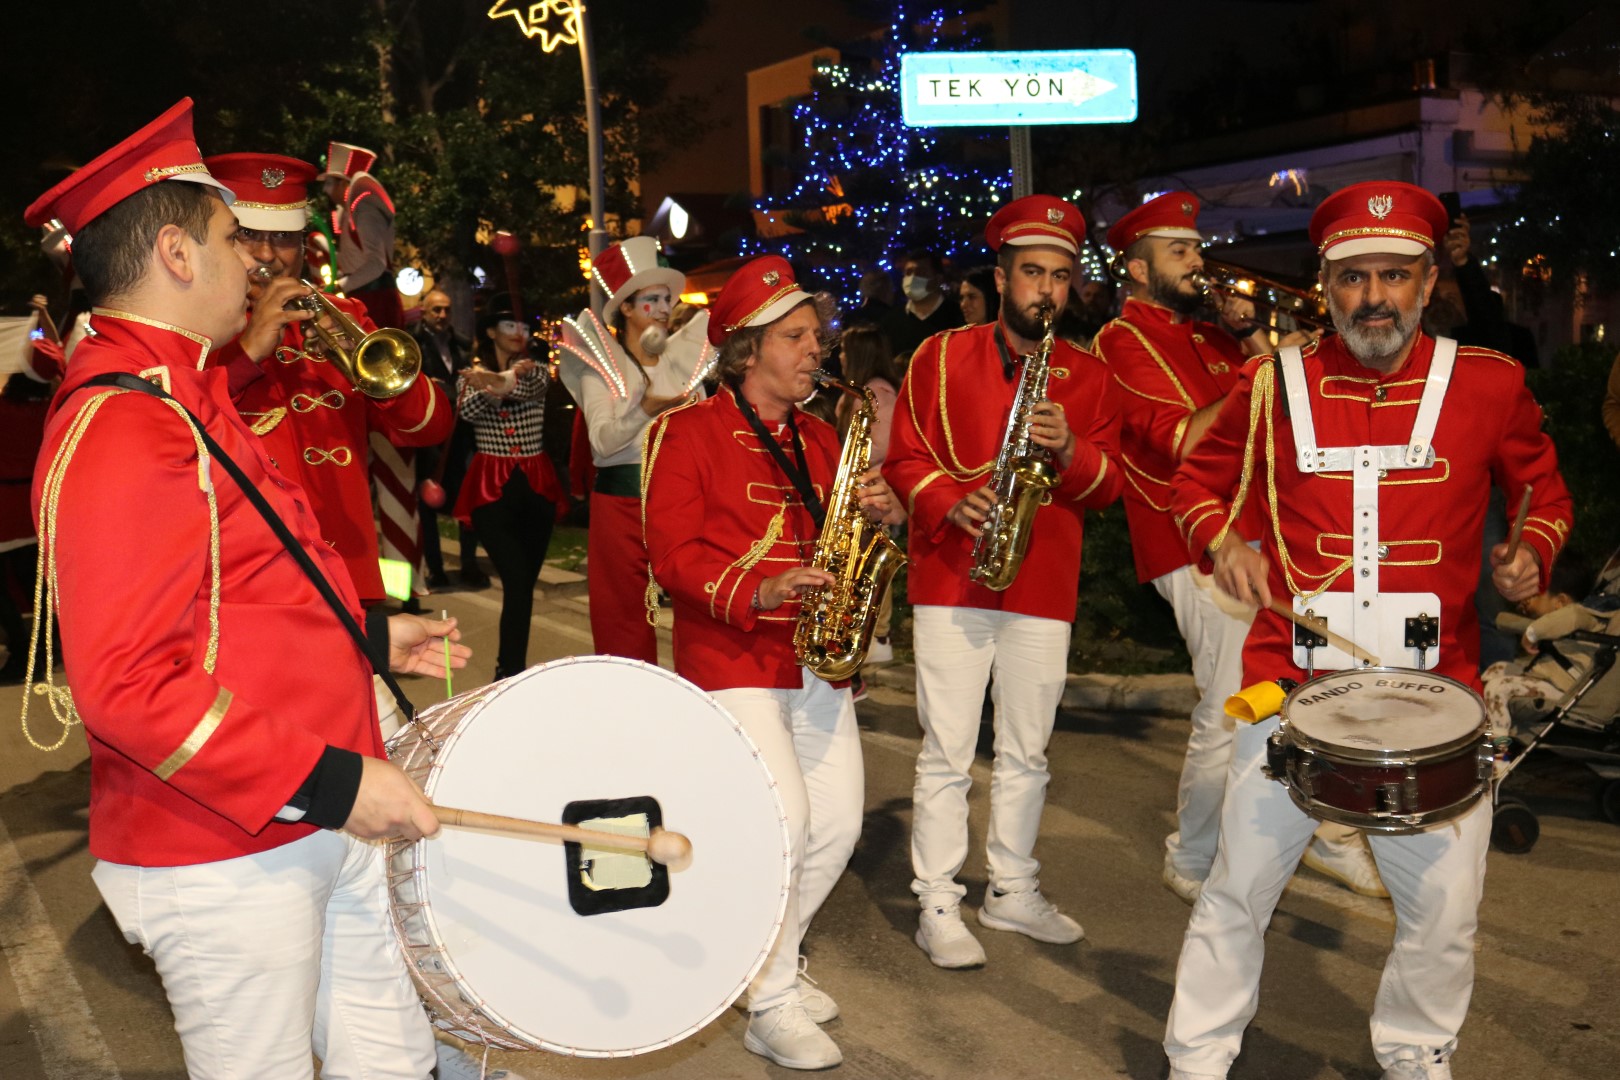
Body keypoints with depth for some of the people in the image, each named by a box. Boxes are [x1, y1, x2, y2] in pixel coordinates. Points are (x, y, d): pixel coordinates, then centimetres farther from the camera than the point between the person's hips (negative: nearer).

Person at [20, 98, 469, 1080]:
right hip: (225, 862, -9)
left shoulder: (188, 400, 13)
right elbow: (126, 685, -27)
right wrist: (328, 781, -26)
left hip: (320, 817, 9)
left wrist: (366, 633, 17)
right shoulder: (120, 428, -20)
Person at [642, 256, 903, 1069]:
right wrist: (755, 593, -25)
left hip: (815, 660, 7)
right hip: (731, 657, -6)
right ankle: (773, 1008, 0)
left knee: (839, 823, 4)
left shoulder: (818, 438, 15)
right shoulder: (687, 430, -4)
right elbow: (672, 552, -11)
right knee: (784, 816, -17)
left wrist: (882, 514, -8)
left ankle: (767, 958, 27)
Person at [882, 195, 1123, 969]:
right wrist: (950, 506, -17)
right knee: (947, 753, -1)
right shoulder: (941, 357, 3)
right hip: (951, 579, -3)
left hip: (1043, 587, 3)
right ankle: (938, 906, 10)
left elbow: (1107, 488, 6)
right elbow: (904, 459, 2)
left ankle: (1012, 891, 28)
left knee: (1026, 753, 12)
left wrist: (1070, 450, -15)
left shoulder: (1090, 378, 10)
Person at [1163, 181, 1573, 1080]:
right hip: (1290, 684, 0)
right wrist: (1221, 541, -5)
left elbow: (1542, 486, 18)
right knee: (1240, 887, 4)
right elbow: (1197, 481, 14)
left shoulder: (1488, 384, 2)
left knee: (1444, 911, 8)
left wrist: (1533, 548, -2)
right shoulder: (1272, 384, 1)